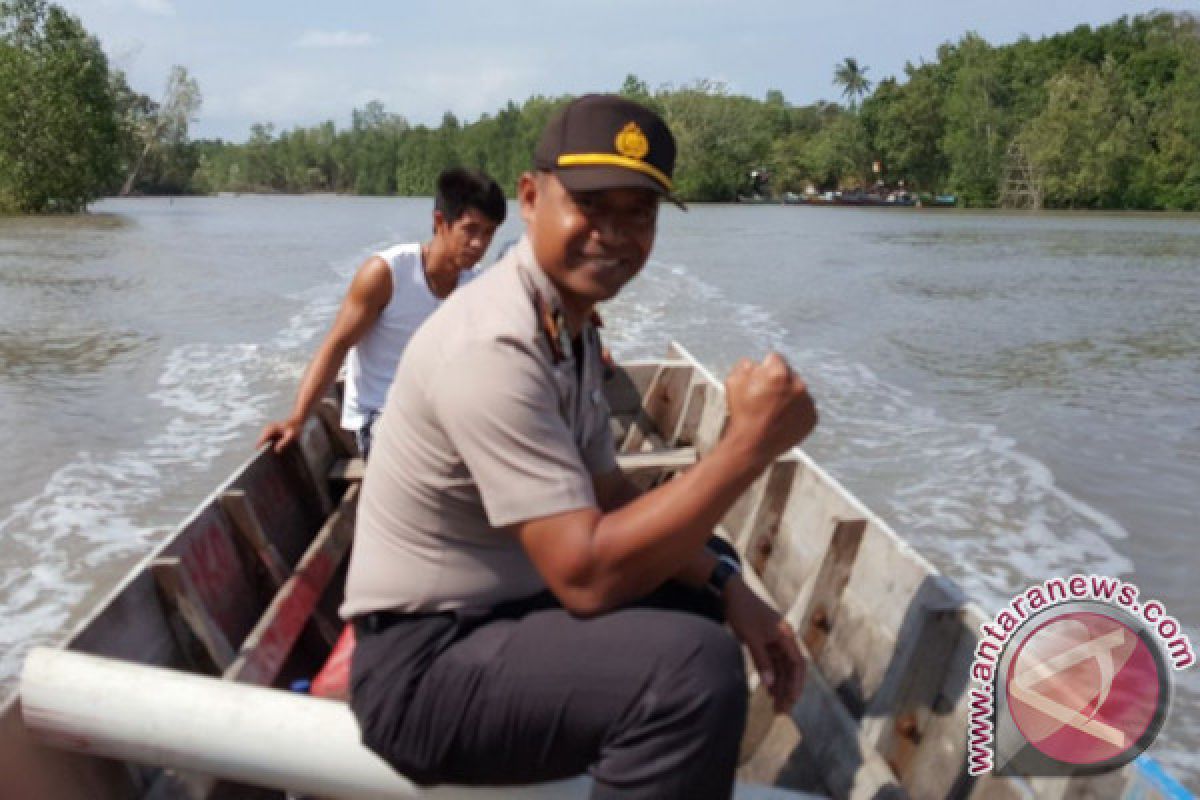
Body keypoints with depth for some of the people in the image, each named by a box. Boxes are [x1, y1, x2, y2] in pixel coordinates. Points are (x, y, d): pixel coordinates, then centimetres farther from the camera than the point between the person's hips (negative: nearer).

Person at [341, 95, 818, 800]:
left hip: (508, 600, 10)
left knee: (707, 568, 22)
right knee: (696, 667, -31)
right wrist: (750, 444, -26)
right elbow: (587, 574, -30)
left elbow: (609, 495, 10)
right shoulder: (495, 347, -25)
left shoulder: (570, 322, 6)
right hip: (427, 663, -10)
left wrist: (729, 586, -2)